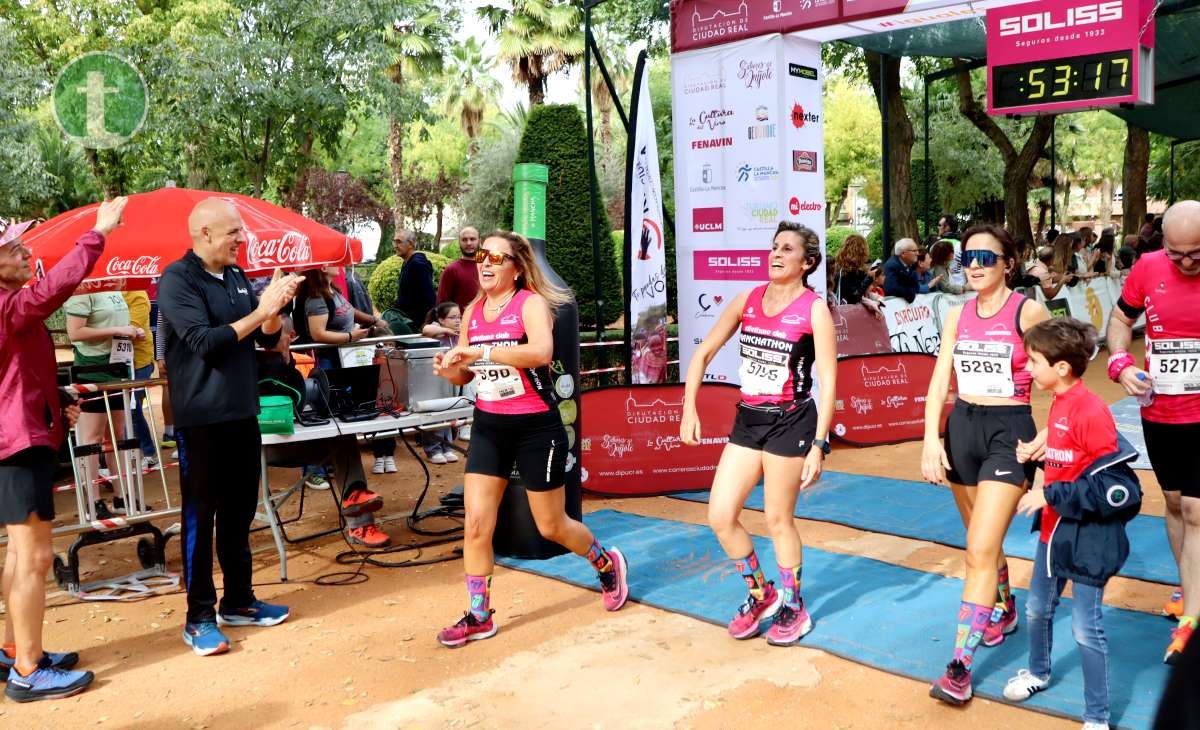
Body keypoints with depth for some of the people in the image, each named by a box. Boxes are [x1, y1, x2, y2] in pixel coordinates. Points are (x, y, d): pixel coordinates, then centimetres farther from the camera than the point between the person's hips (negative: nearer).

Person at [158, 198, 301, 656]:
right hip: (200, 419, -7)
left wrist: (275, 308, -10)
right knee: (200, 516, 1)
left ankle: (238, 601, 26)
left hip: (242, 414, 7)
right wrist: (260, 311, -21)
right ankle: (199, 618, 11)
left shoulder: (237, 277, 9)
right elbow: (204, 341, -22)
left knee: (239, 513, 14)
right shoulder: (177, 280, -11)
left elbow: (268, 339, 10)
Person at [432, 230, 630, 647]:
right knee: (476, 523, -3)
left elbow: (541, 352, -33)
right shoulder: (473, 310, 5)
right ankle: (479, 617, 13)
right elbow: (465, 373, 14)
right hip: (488, 426, 5)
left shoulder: (530, 303, -13)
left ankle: (608, 564, 38)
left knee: (551, 526, 9)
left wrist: (481, 351, -36)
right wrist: (449, 370, -9)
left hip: (536, 426, -5)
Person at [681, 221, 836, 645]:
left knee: (778, 521, 5)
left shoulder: (814, 309, -10)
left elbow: (828, 381, -12)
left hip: (791, 422, -5)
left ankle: (794, 609, 29)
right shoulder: (748, 300, 5)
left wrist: (818, 445, -16)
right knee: (720, 516, 3)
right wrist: (689, 409, 1)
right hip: (748, 419, 5)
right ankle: (761, 594, 27)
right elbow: (703, 354, 9)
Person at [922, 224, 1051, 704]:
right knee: (983, 541, 20)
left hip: (1010, 432, -5)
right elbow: (939, 381, 3)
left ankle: (960, 666, -6)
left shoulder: (1028, 312, -8)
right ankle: (1003, 611, 46)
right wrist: (931, 440, -7)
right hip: (962, 429, 5)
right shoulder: (958, 316, 7)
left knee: (980, 551, -12)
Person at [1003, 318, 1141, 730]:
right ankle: (1038, 671, 47)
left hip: (1088, 540, -9)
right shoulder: (1059, 403, 3)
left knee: (1085, 629, 2)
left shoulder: (1091, 411, -24)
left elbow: (1115, 488, -25)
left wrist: (1051, 495, -23)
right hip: (1054, 530, 9)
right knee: (1037, 608, 23)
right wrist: (1037, 452, 1)